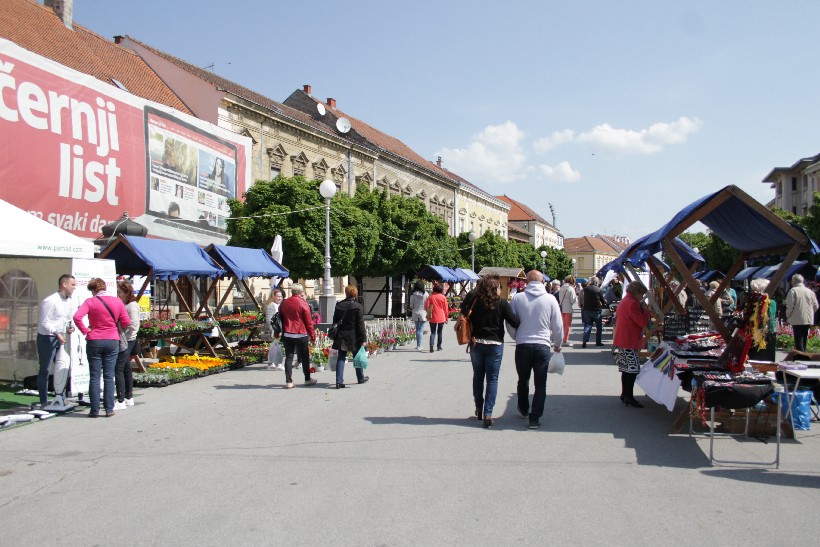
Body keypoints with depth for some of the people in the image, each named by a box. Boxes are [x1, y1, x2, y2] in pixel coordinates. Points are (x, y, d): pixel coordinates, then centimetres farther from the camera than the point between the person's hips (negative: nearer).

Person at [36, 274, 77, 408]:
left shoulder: (69, 302, 8)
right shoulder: (50, 301, -16)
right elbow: (44, 322, -18)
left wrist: (70, 328, -2)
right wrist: (57, 333, -26)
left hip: (60, 338, 8)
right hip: (47, 338, -8)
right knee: (44, 370, -1)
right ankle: (44, 402, 4)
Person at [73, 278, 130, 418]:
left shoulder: (90, 302, -6)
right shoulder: (117, 301, 1)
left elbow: (77, 317, -20)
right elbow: (126, 322, 2)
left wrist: (85, 330, -7)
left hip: (94, 342, -2)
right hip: (113, 341, 2)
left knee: (95, 377, 5)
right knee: (109, 376, 7)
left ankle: (95, 410, 6)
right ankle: (109, 409, 8)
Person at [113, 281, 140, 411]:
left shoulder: (132, 306, -12)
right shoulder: (123, 305, 15)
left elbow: (133, 325, -18)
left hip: (127, 341, -9)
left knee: (118, 369, -11)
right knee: (126, 368, 14)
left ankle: (121, 401, -9)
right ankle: (129, 398, 23)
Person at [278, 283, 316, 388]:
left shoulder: (284, 303, 6)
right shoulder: (303, 304, -9)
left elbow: (280, 319, 13)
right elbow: (309, 322, -7)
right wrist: (312, 335, 1)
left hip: (287, 335, 4)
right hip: (300, 335, -4)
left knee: (288, 357, 4)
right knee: (305, 357, 9)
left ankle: (289, 381, -1)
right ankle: (307, 379, 19)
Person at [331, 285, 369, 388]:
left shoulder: (339, 305, 3)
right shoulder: (357, 306, -10)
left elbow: (335, 321, 9)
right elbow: (360, 324, -11)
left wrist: (335, 335, 17)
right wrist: (363, 338, -8)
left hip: (341, 337, 3)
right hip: (353, 337, -3)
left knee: (341, 358, 3)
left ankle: (339, 381, -5)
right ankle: (361, 378, 29)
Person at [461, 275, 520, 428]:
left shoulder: (474, 301, -1)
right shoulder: (502, 303, -9)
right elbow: (515, 322, -11)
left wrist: (470, 338, 11)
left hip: (476, 344, 3)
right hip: (495, 345, -3)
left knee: (478, 377, 17)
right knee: (492, 379, 3)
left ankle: (479, 409, 27)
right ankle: (488, 413, -6)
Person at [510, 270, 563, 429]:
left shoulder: (517, 298, -3)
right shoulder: (550, 300, -4)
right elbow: (558, 326, 1)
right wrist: (557, 344, 19)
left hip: (522, 346, 1)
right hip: (542, 346, -1)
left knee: (523, 380, 20)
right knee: (540, 384, 7)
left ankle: (523, 410, 37)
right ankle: (535, 418, 4)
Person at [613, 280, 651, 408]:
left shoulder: (625, 301, 16)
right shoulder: (632, 303, -17)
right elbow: (643, 322, -16)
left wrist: (642, 309, 11)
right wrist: (645, 309, -5)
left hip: (624, 339, 11)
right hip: (630, 341, -11)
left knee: (626, 369, 16)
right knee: (633, 369, -8)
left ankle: (625, 395, 22)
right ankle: (629, 397, -7)